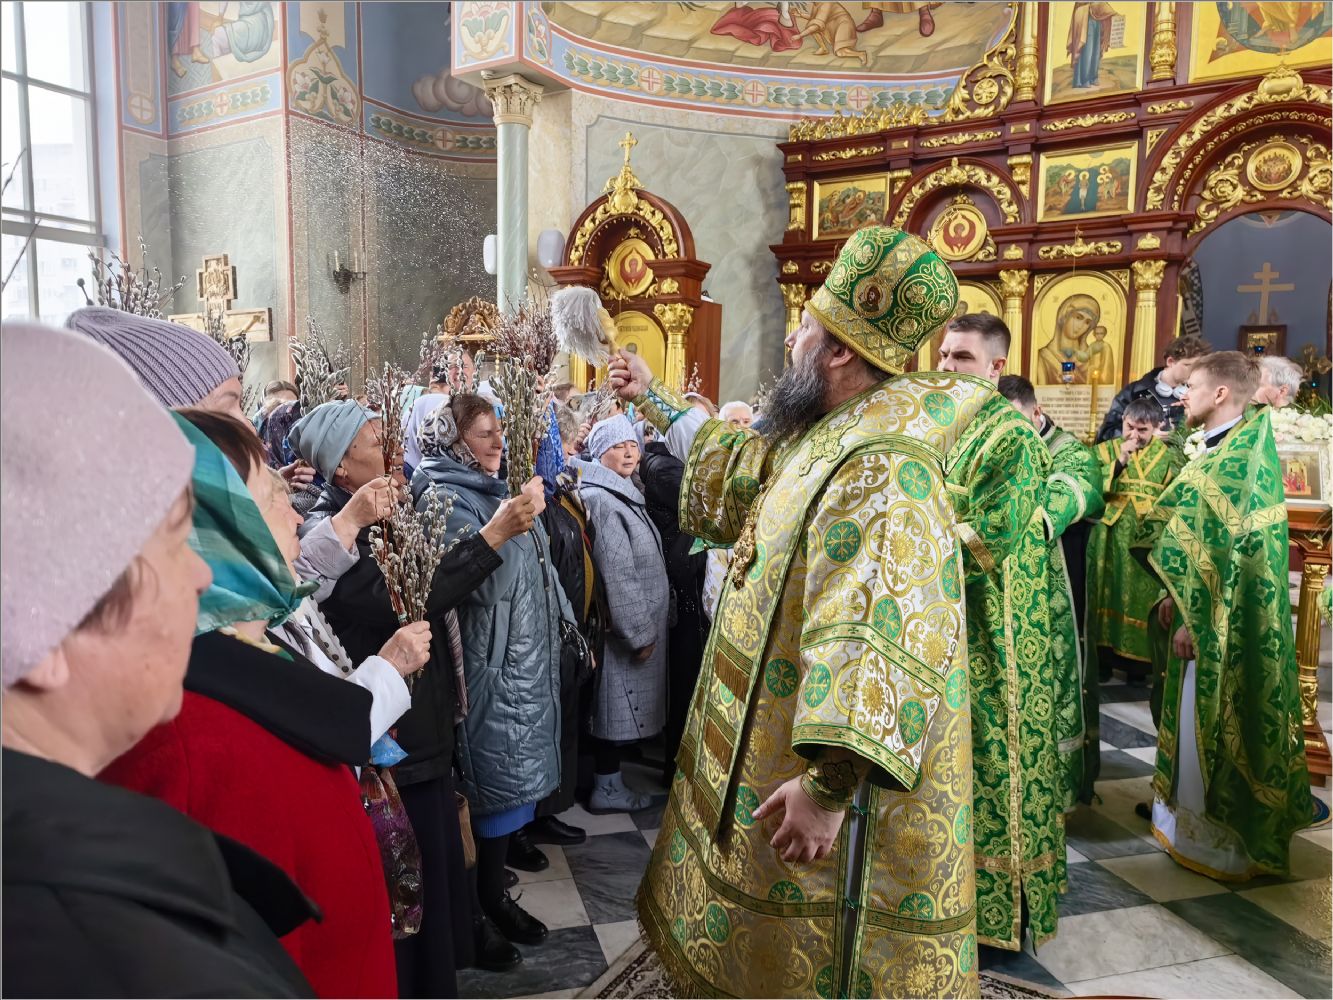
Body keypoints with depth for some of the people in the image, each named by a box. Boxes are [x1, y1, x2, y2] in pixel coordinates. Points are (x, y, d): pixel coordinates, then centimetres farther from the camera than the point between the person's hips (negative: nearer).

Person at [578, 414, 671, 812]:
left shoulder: (624, 493, 13)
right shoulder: (601, 499, -19)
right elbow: (617, 575, -22)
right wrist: (640, 630, -18)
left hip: (641, 622, 9)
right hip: (623, 628, -9)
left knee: (622, 706, 16)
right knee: (617, 706, 1)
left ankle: (610, 778, 28)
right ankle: (607, 789, 14)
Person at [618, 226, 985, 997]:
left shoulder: (883, 469, -27)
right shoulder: (821, 440, 5)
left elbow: (882, 641, -37)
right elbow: (735, 461, 25)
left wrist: (830, 787, -40)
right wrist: (653, 398, 32)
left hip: (823, 776, -9)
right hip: (768, 747, 10)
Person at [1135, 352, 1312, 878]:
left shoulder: (1238, 457, -18)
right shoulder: (1223, 452, 12)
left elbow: (1225, 549, -22)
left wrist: (1193, 618, -20)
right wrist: (1177, 598, 10)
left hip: (1225, 623, -10)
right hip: (1210, 615, 10)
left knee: (1216, 726, 1)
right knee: (1202, 726, 18)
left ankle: (1224, 843, 15)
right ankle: (1202, 828, 31)